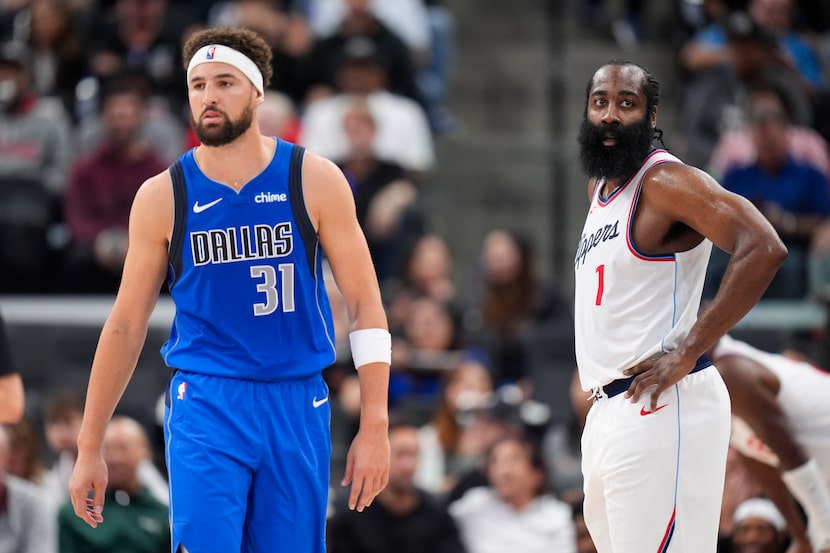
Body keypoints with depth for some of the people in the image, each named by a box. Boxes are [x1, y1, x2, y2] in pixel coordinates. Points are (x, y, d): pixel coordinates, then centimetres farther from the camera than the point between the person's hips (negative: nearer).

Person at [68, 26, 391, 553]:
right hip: (205, 406, -1)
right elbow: (125, 326, 7)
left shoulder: (315, 181, -1)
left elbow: (365, 306, 1)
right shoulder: (163, 196, 1)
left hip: (298, 408, 1)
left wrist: (375, 427, -7)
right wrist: (90, 448, 7)